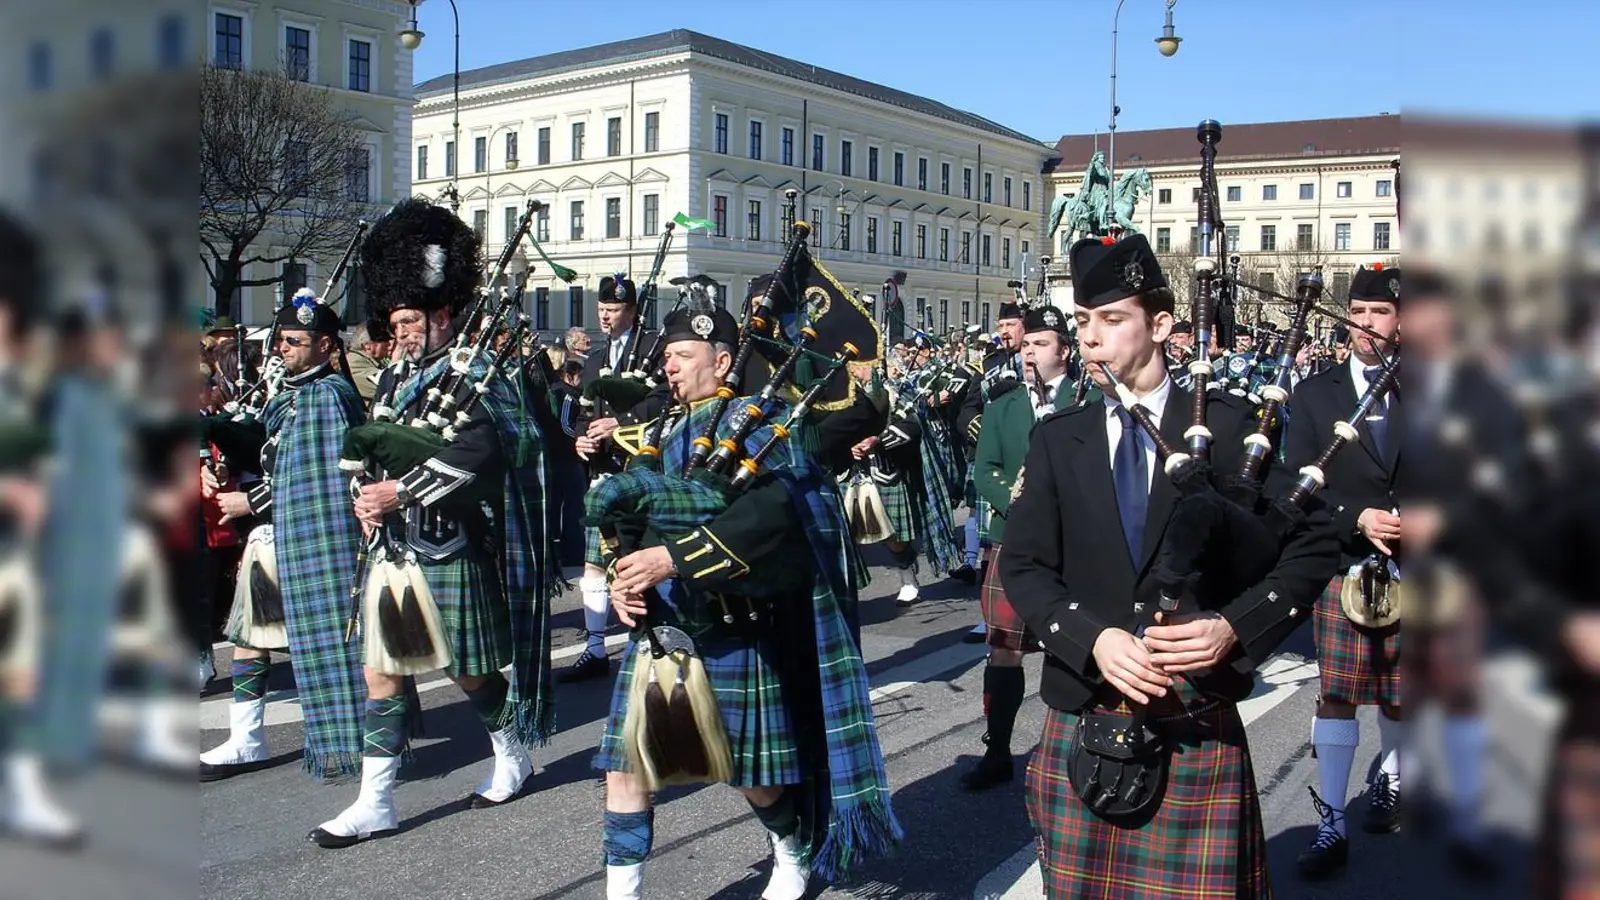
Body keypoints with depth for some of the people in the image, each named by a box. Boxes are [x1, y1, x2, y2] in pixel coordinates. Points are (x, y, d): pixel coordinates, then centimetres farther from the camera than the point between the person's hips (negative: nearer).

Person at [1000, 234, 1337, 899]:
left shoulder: (1227, 426, 0)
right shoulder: (1057, 439, 7)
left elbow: (1311, 546, -1)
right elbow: (1022, 565, 2)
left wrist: (1235, 628, -16)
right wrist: (1093, 637, -15)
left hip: (1198, 724, -2)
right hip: (1083, 723, 2)